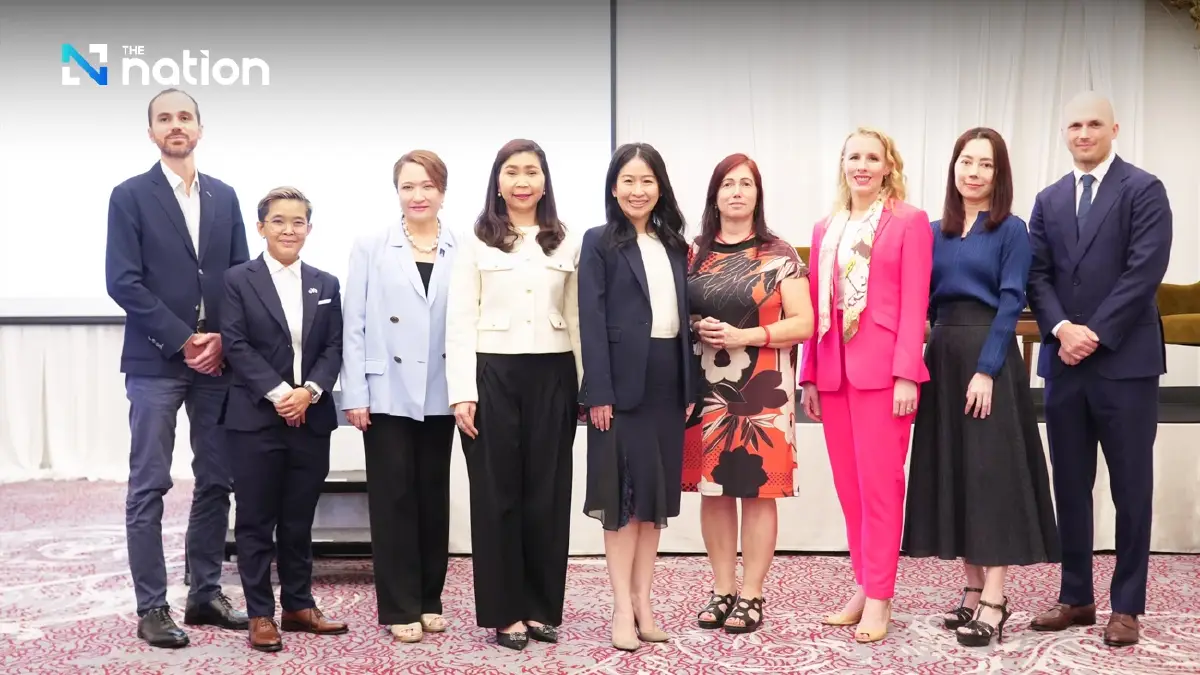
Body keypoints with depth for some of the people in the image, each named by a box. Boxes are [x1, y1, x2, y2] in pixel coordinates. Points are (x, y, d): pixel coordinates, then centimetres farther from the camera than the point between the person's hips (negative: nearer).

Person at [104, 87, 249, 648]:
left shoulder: (224, 197, 12)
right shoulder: (130, 196, 0)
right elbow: (123, 282, -9)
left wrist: (222, 339, -5)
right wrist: (182, 340, -13)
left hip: (217, 359, 4)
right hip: (156, 362, -4)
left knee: (216, 482, 8)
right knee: (149, 487, -1)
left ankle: (205, 593, 20)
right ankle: (151, 608, 5)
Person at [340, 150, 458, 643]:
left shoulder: (461, 252, 2)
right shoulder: (371, 248, 2)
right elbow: (354, 325, -1)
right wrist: (355, 394, -6)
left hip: (439, 396, 1)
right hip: (388, 394, -1)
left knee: (434, 496, 10)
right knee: (393, 497, 3)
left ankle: (429, 599, 23)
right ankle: (399, 607, 12)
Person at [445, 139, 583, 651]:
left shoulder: (567, 244, 9)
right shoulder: (475, 243, 2)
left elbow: (577, 318, 8)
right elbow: (460, 322, -1)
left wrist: (590, 386, 2)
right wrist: (462, 392, -9)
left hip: (553, 376, 2)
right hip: (493, 375, -2)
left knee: (548, 493, 6)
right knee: (497, 493, 4)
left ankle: (541, 608, 18)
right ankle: (505, 612, 13)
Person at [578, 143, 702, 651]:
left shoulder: (675, 246, 14)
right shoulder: (599, 243, -1)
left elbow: (684, 317, 11)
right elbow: (591, 321, -8)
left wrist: (691, 387, 5)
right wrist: (598, 392, -15)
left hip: (668, 383, 5)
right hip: (624, 383, -5)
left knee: (657, 493, 9)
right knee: (624, 493, -2)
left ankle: (643, 602, 17)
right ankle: (623, 608, 5)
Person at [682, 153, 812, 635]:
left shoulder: (779, 255, 0)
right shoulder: (693, 253, 8)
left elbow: (804, 324, -4)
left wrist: (744, 336, -15)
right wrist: (697, 329, -8)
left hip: (763, 391, -3)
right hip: (707, 390, 3)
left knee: (758, 489, 0)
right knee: (713, 488, 6)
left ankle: (752, 595, 10)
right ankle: (722, 589, 18)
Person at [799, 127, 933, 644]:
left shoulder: (909, 221, 0)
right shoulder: (825, 229, 15)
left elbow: (914, 302, -6)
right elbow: (815, 306, 13)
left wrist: (907, 373, -14)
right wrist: (809, 376, 9)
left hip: (883, 368, -5)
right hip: (834, 369, 5)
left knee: (879, 482, -3)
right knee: (848, 484, 9)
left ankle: (879, 596, 5)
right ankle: (864, 585, 19)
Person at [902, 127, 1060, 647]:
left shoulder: (1011, 230, -2)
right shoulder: (935, 232, 12)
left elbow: (1011, 303, -9)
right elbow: (924, 301, 11)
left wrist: (986, 369, -17)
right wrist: (917, 363, -2)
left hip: (989, 356, -5)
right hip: (942, 356, 6)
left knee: (992, 469, -6)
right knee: (951, 471, 7)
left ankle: (994, 601, -2)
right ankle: (973, 588, 17)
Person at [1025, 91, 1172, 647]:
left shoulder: (1143, 190, -2)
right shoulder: (1049, 200, 14)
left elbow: (1144, 272, -11)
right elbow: (1037, 275, 6)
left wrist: (1095, 334, -15)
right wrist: (1061, 328, -11)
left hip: (1124, 360, -5)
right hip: (1064, 361, 5)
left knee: (1130, 487, 3)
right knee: (1069, 486, 9)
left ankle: (1127, 606, 12)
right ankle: (1076, 597, 20)